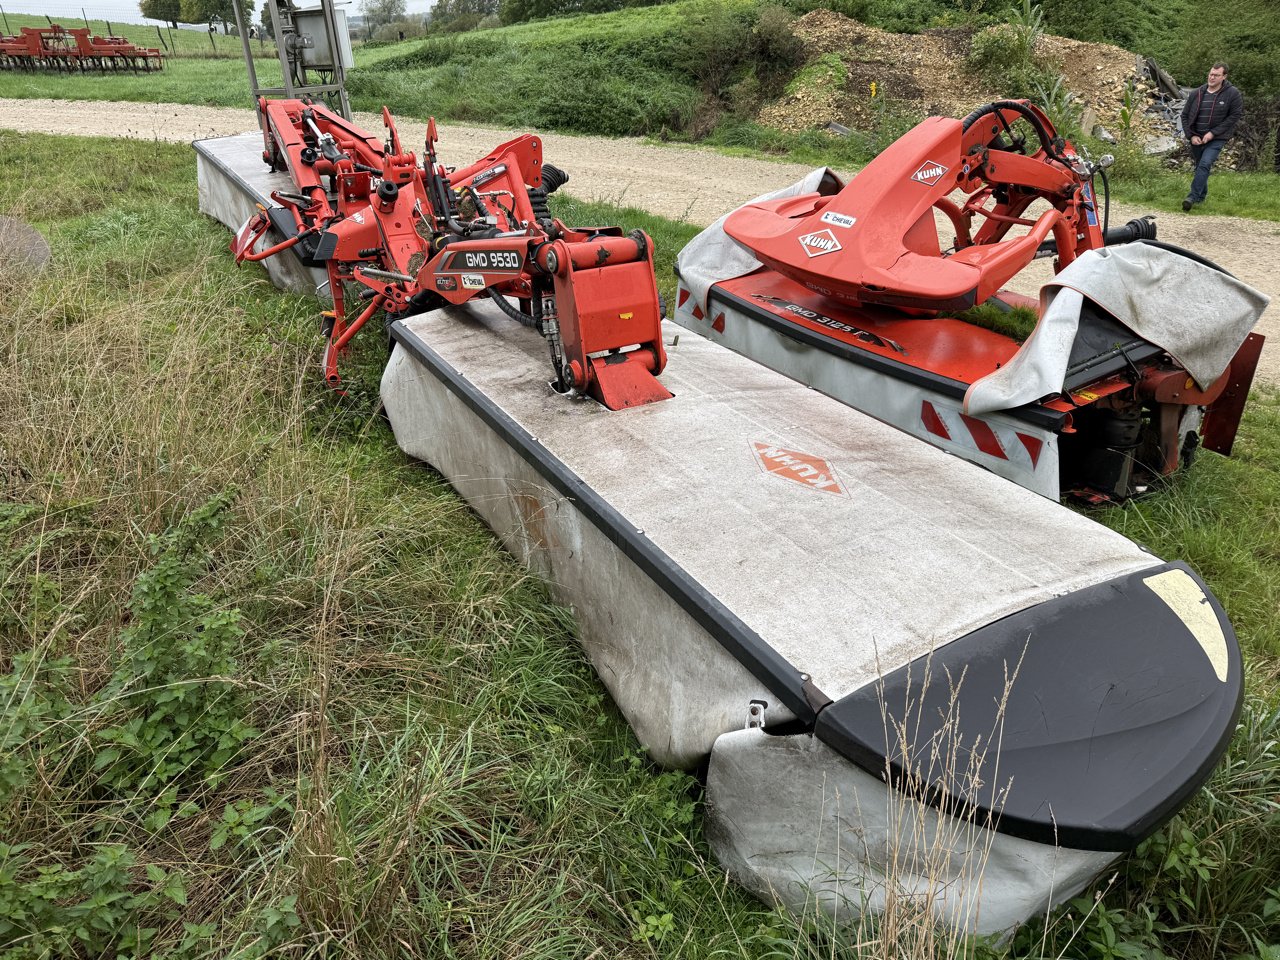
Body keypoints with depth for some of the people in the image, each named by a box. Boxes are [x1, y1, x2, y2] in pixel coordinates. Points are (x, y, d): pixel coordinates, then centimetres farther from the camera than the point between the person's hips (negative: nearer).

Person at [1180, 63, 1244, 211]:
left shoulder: (1232, 94, -7)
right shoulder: (1197, 94, 2)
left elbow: (1235, 116, -8)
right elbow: (1185, 115, 7)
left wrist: (1213, 133, -16)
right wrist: (1191, 135, -5)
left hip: (1217, 139, -4)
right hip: (1196, 139, 4)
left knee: (1205, 165, -21)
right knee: (1200, 167, 14)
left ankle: (1193, 197, -24)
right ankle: (1202, 196, 29)